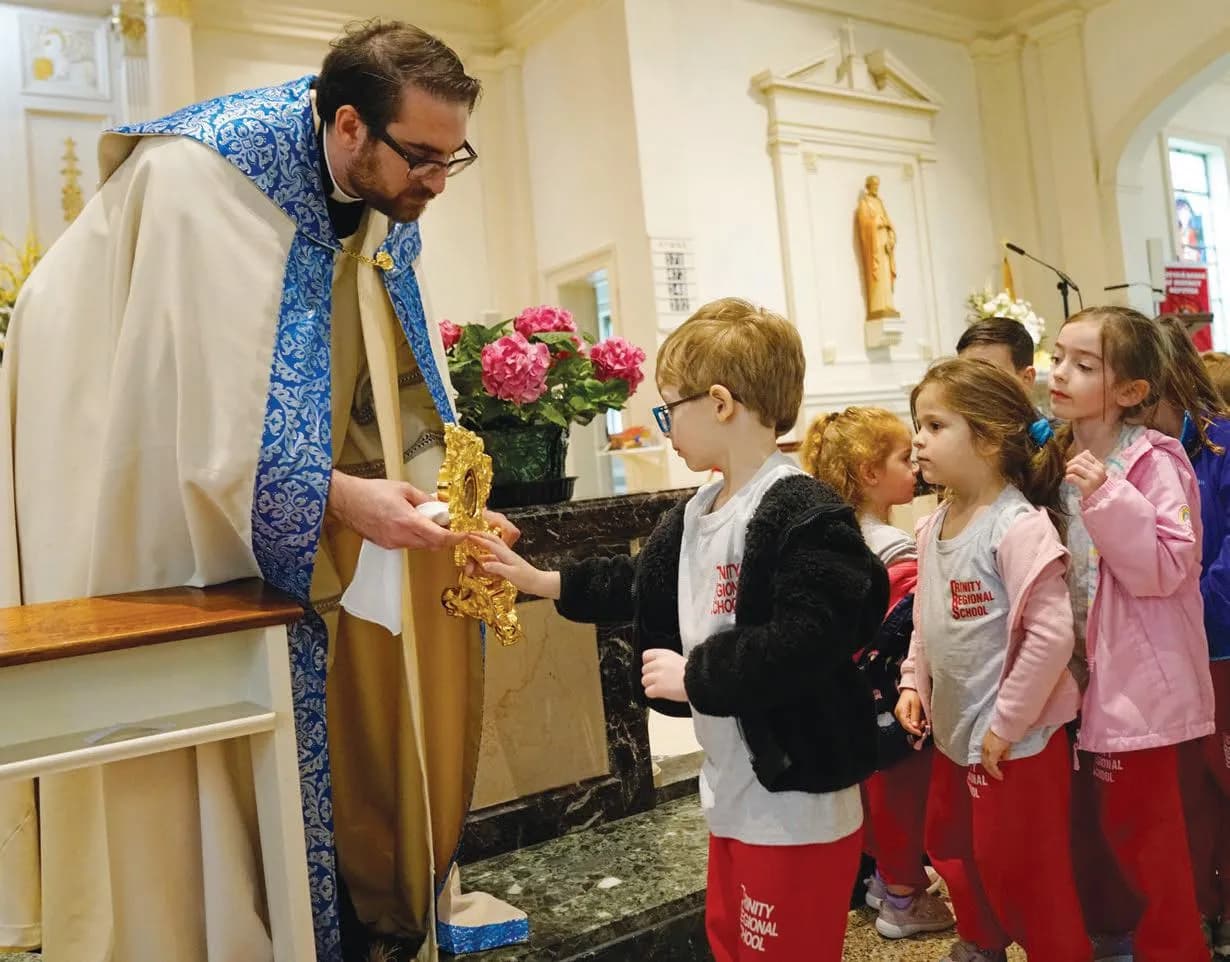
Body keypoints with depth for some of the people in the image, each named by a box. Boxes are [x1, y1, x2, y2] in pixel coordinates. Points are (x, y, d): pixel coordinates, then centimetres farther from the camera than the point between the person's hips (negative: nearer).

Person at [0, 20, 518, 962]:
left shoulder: (384, 205, -3)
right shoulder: (205, 176, -24)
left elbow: (400, 385, 0)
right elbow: (206, 394, -27)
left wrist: (439, 496, -14)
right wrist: (340, 497, -29)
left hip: (275, 492, 6)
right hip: (148, 484, -6)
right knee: (192, 748, 0)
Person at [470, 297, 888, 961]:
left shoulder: (802, 513, -23)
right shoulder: (697, 514, 8)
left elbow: (810, 639, -32)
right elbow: (642, 585, 22)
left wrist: (695, 674, -23)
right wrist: (543, 581, 22)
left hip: (799, 803, -10)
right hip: (734, 792, 10)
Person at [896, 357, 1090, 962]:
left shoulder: (1019, 527, -23)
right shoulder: (933, 526, 3)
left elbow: (1052, 635, -27)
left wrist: (1006, 725, -21)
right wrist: (914, 682, 4)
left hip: (1016, 742, -9)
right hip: (955, 732, 9)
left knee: (1020, 868, 7)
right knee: (951, 847, 24)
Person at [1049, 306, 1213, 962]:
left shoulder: (1153, 461, -15)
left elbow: (1167, 566, -24)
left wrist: (1108, 499, -31)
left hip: (1136, 678, -7)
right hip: (1084, 673, 7)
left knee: (1140, 822, 5)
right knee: (1089, 816, 18)